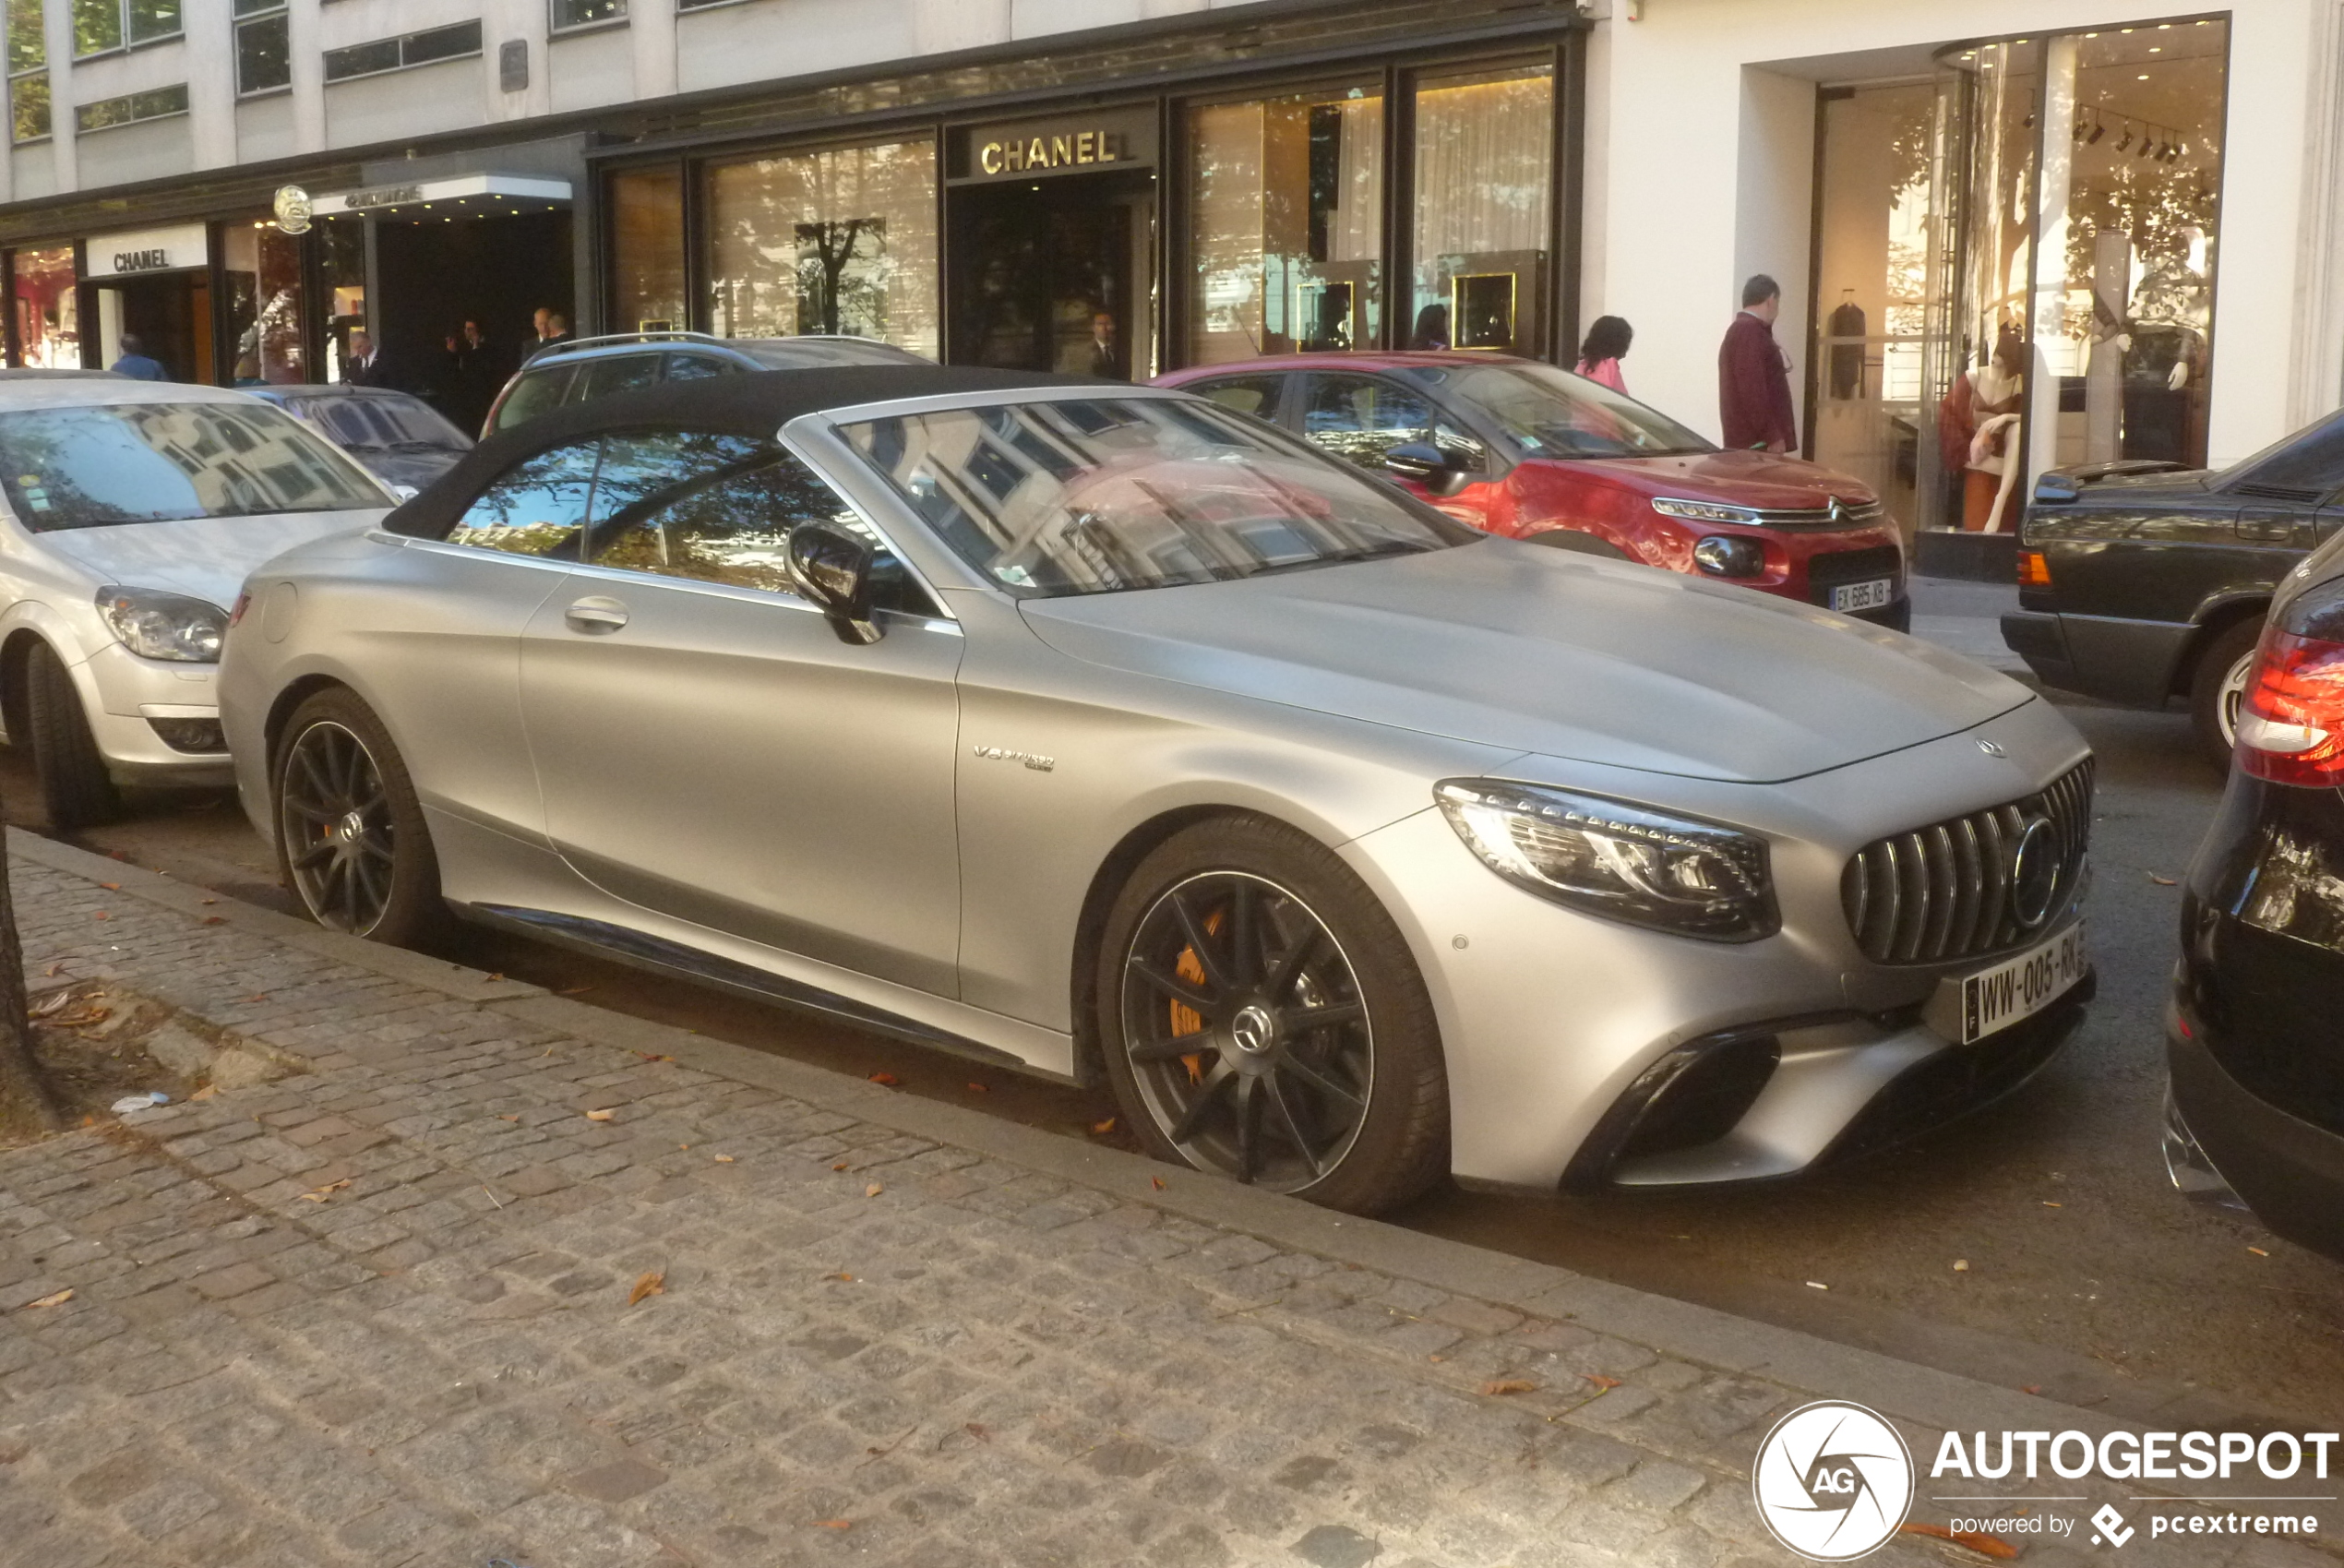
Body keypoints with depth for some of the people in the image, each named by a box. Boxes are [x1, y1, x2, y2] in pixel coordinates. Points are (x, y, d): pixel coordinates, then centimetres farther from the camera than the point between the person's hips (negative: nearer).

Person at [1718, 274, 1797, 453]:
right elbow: (1752, 389, -21)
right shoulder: (1749, 330, -11)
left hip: (1754, 440, 10)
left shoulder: (1742, 329, 22)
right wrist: (1772, 436, -21)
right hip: (1756, 441, -10)